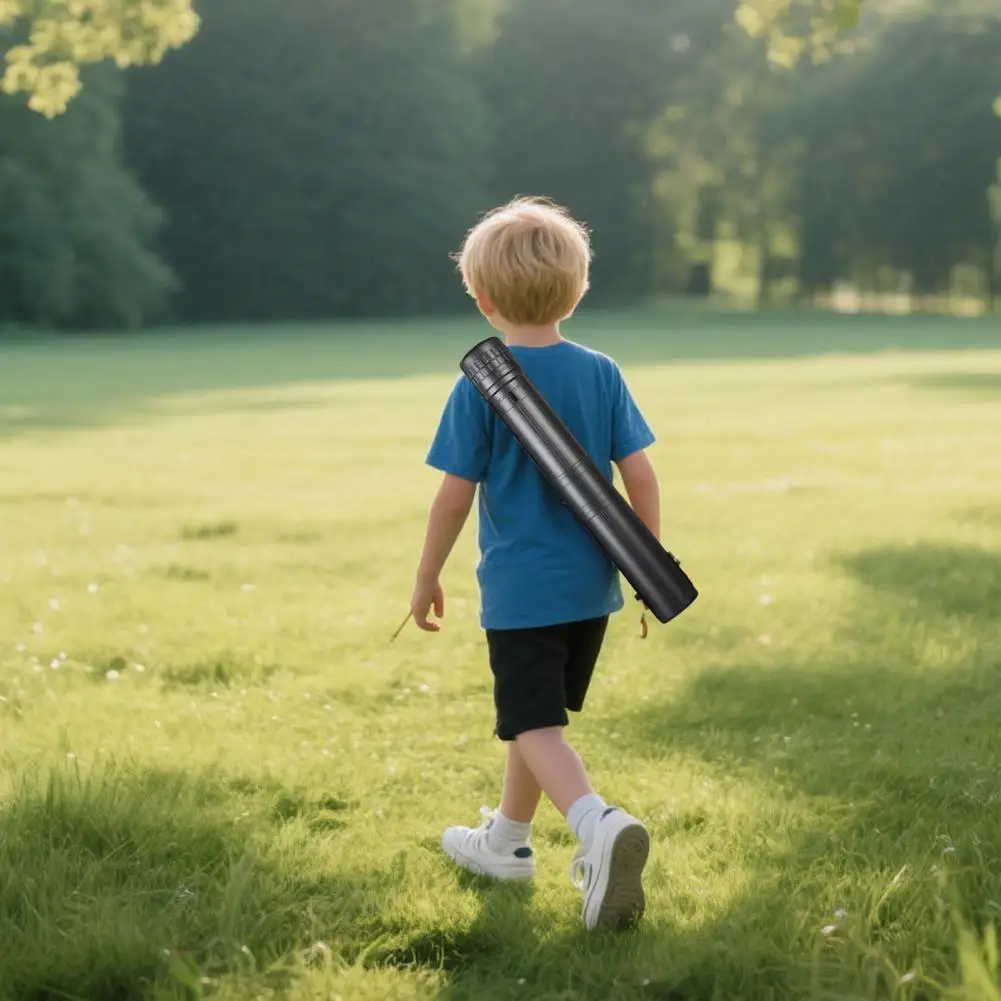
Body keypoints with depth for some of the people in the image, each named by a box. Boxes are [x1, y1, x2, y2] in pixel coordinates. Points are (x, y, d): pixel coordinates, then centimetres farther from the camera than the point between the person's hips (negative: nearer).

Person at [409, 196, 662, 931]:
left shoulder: (479, 386, -11)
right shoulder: (602, 375, -1)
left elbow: (455, 495, -10)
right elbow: (641, 477, -1)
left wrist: (427, 579, 3)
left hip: (519, 591, -5)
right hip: (591, 586, 5)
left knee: (534, 727, -4)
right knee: (540, 713, 21)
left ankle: (600, 825, -29)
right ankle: (507, 840, 36)